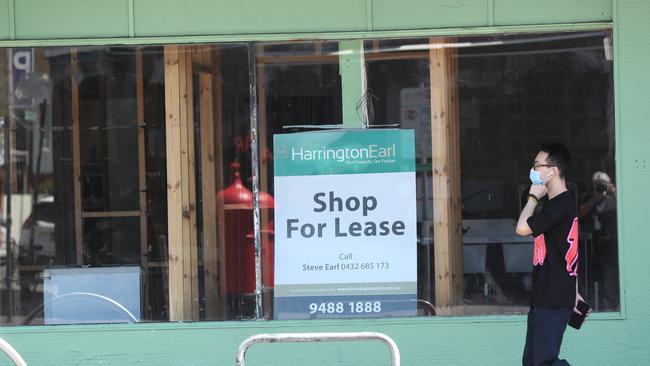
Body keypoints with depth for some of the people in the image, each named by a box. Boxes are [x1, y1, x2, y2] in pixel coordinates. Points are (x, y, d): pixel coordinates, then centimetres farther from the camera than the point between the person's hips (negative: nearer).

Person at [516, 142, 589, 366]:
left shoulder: (561, 204, -17)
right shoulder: (560, 204, 16)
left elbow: (522, 228, -24)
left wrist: (534, 197, -9)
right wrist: (573, 291, 24)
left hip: (553, 301, -10)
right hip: (544, 298, 10)